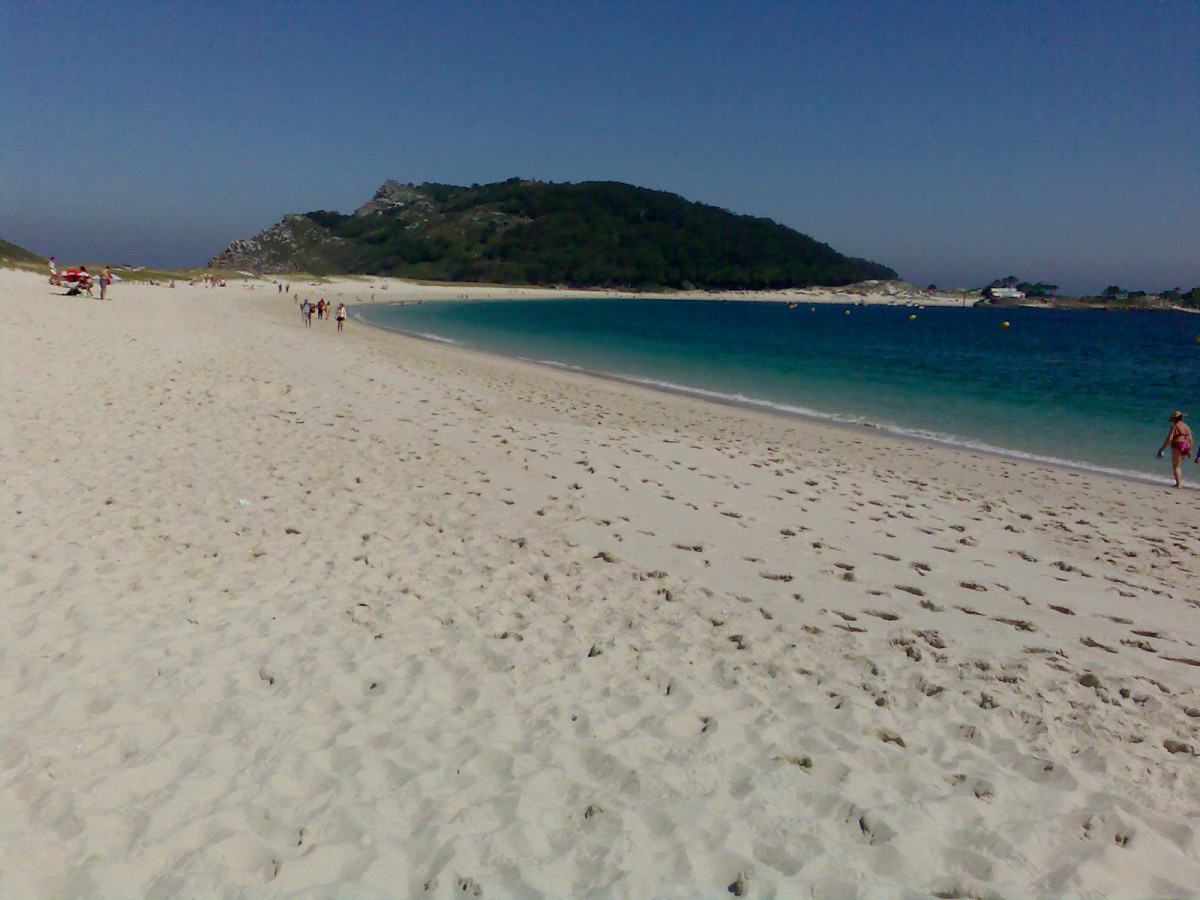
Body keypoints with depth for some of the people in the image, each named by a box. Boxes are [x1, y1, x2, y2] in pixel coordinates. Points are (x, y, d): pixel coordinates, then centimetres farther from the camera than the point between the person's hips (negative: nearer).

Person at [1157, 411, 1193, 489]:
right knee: (1177, 465, 19)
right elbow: (1190, 439, 14)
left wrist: (1162, 448, -7)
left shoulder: (1174, 426, -7)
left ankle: (1178, 484, -14)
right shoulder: (1186, 426, 15)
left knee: (1175, 466, -5)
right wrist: (1189, 450, 20)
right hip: (1186, 447, 8)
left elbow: (1169, 439, -13)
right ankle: (1180, 482, 13)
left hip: (1178, 446, -8)